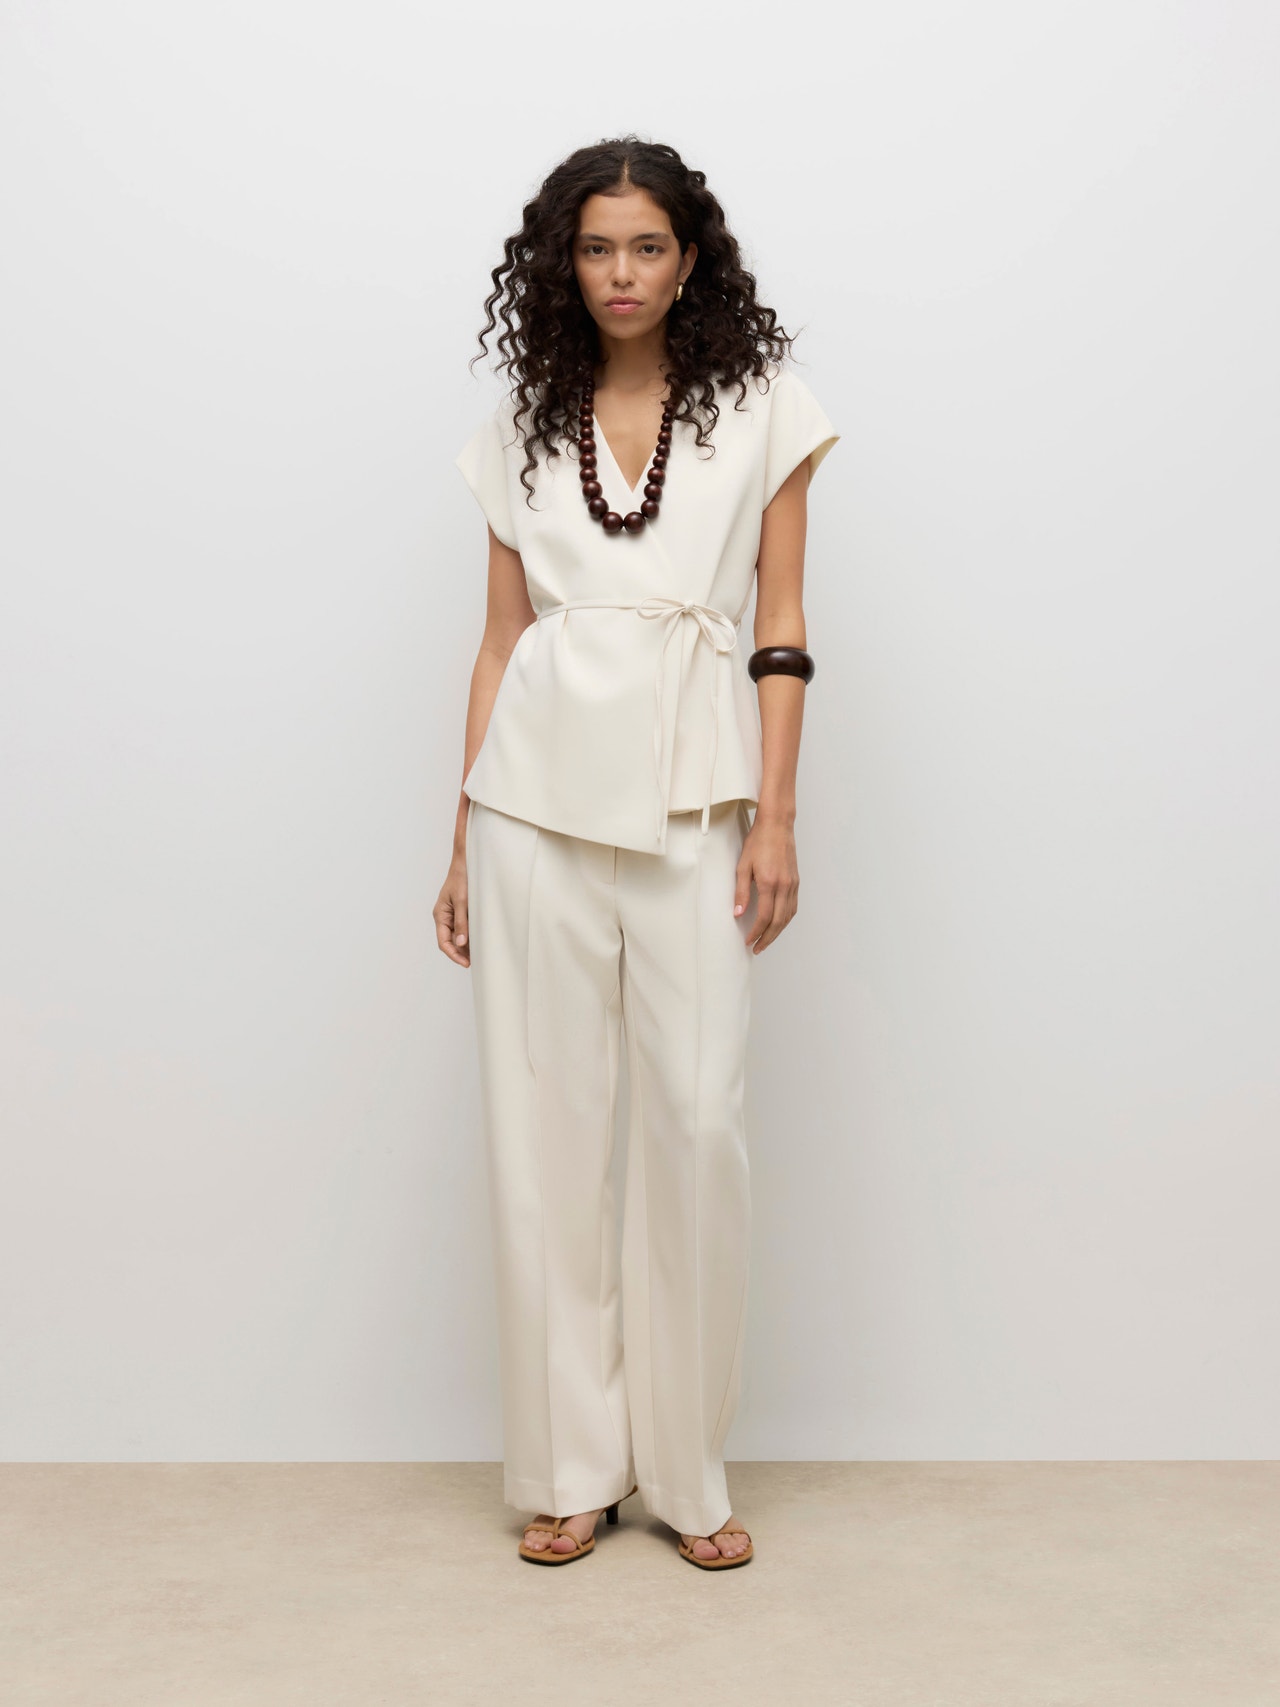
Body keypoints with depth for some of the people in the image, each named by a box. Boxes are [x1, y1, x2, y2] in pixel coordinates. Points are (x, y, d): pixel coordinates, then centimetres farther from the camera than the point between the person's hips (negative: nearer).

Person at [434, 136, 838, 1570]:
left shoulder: (759, 407, 8)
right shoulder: (525, 425, 13)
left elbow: (782, 629, 4)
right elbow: (500, 638, 12)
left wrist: (775, 816, -6)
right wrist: (464, 839, 8)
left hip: (692, 795, -1)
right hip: (538, 796, 2)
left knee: (698, 1122, -5)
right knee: (543, 1124, 2)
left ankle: (688, 1471, 12)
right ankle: (571, 1467, 15)